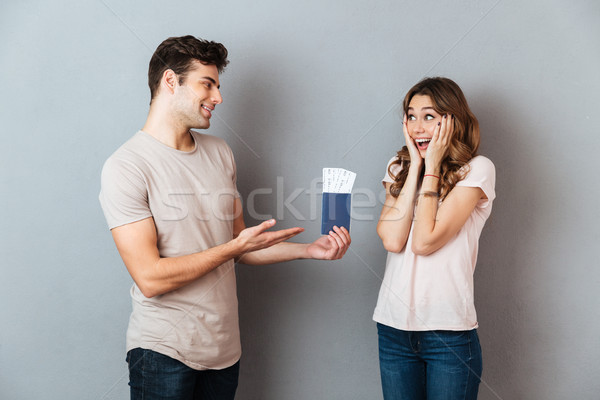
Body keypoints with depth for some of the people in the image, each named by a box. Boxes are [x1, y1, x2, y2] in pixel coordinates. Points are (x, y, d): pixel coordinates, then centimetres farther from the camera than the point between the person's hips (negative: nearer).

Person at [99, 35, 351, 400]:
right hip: (164, 352, -6)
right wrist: (235, 246, -16)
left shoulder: (220, 153, 8)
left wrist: (308, 249, 3)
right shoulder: (127, 167, -13)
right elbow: (150, 278, -19)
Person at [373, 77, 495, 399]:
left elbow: (425, 242, -16)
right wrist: (415, 166, -7)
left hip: (449, 332, -4)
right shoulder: (398, 167, 7)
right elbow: (391, 240, -9)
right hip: (393, 326, 4)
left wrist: (432, 166, -11)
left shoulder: (477, 170, -7)